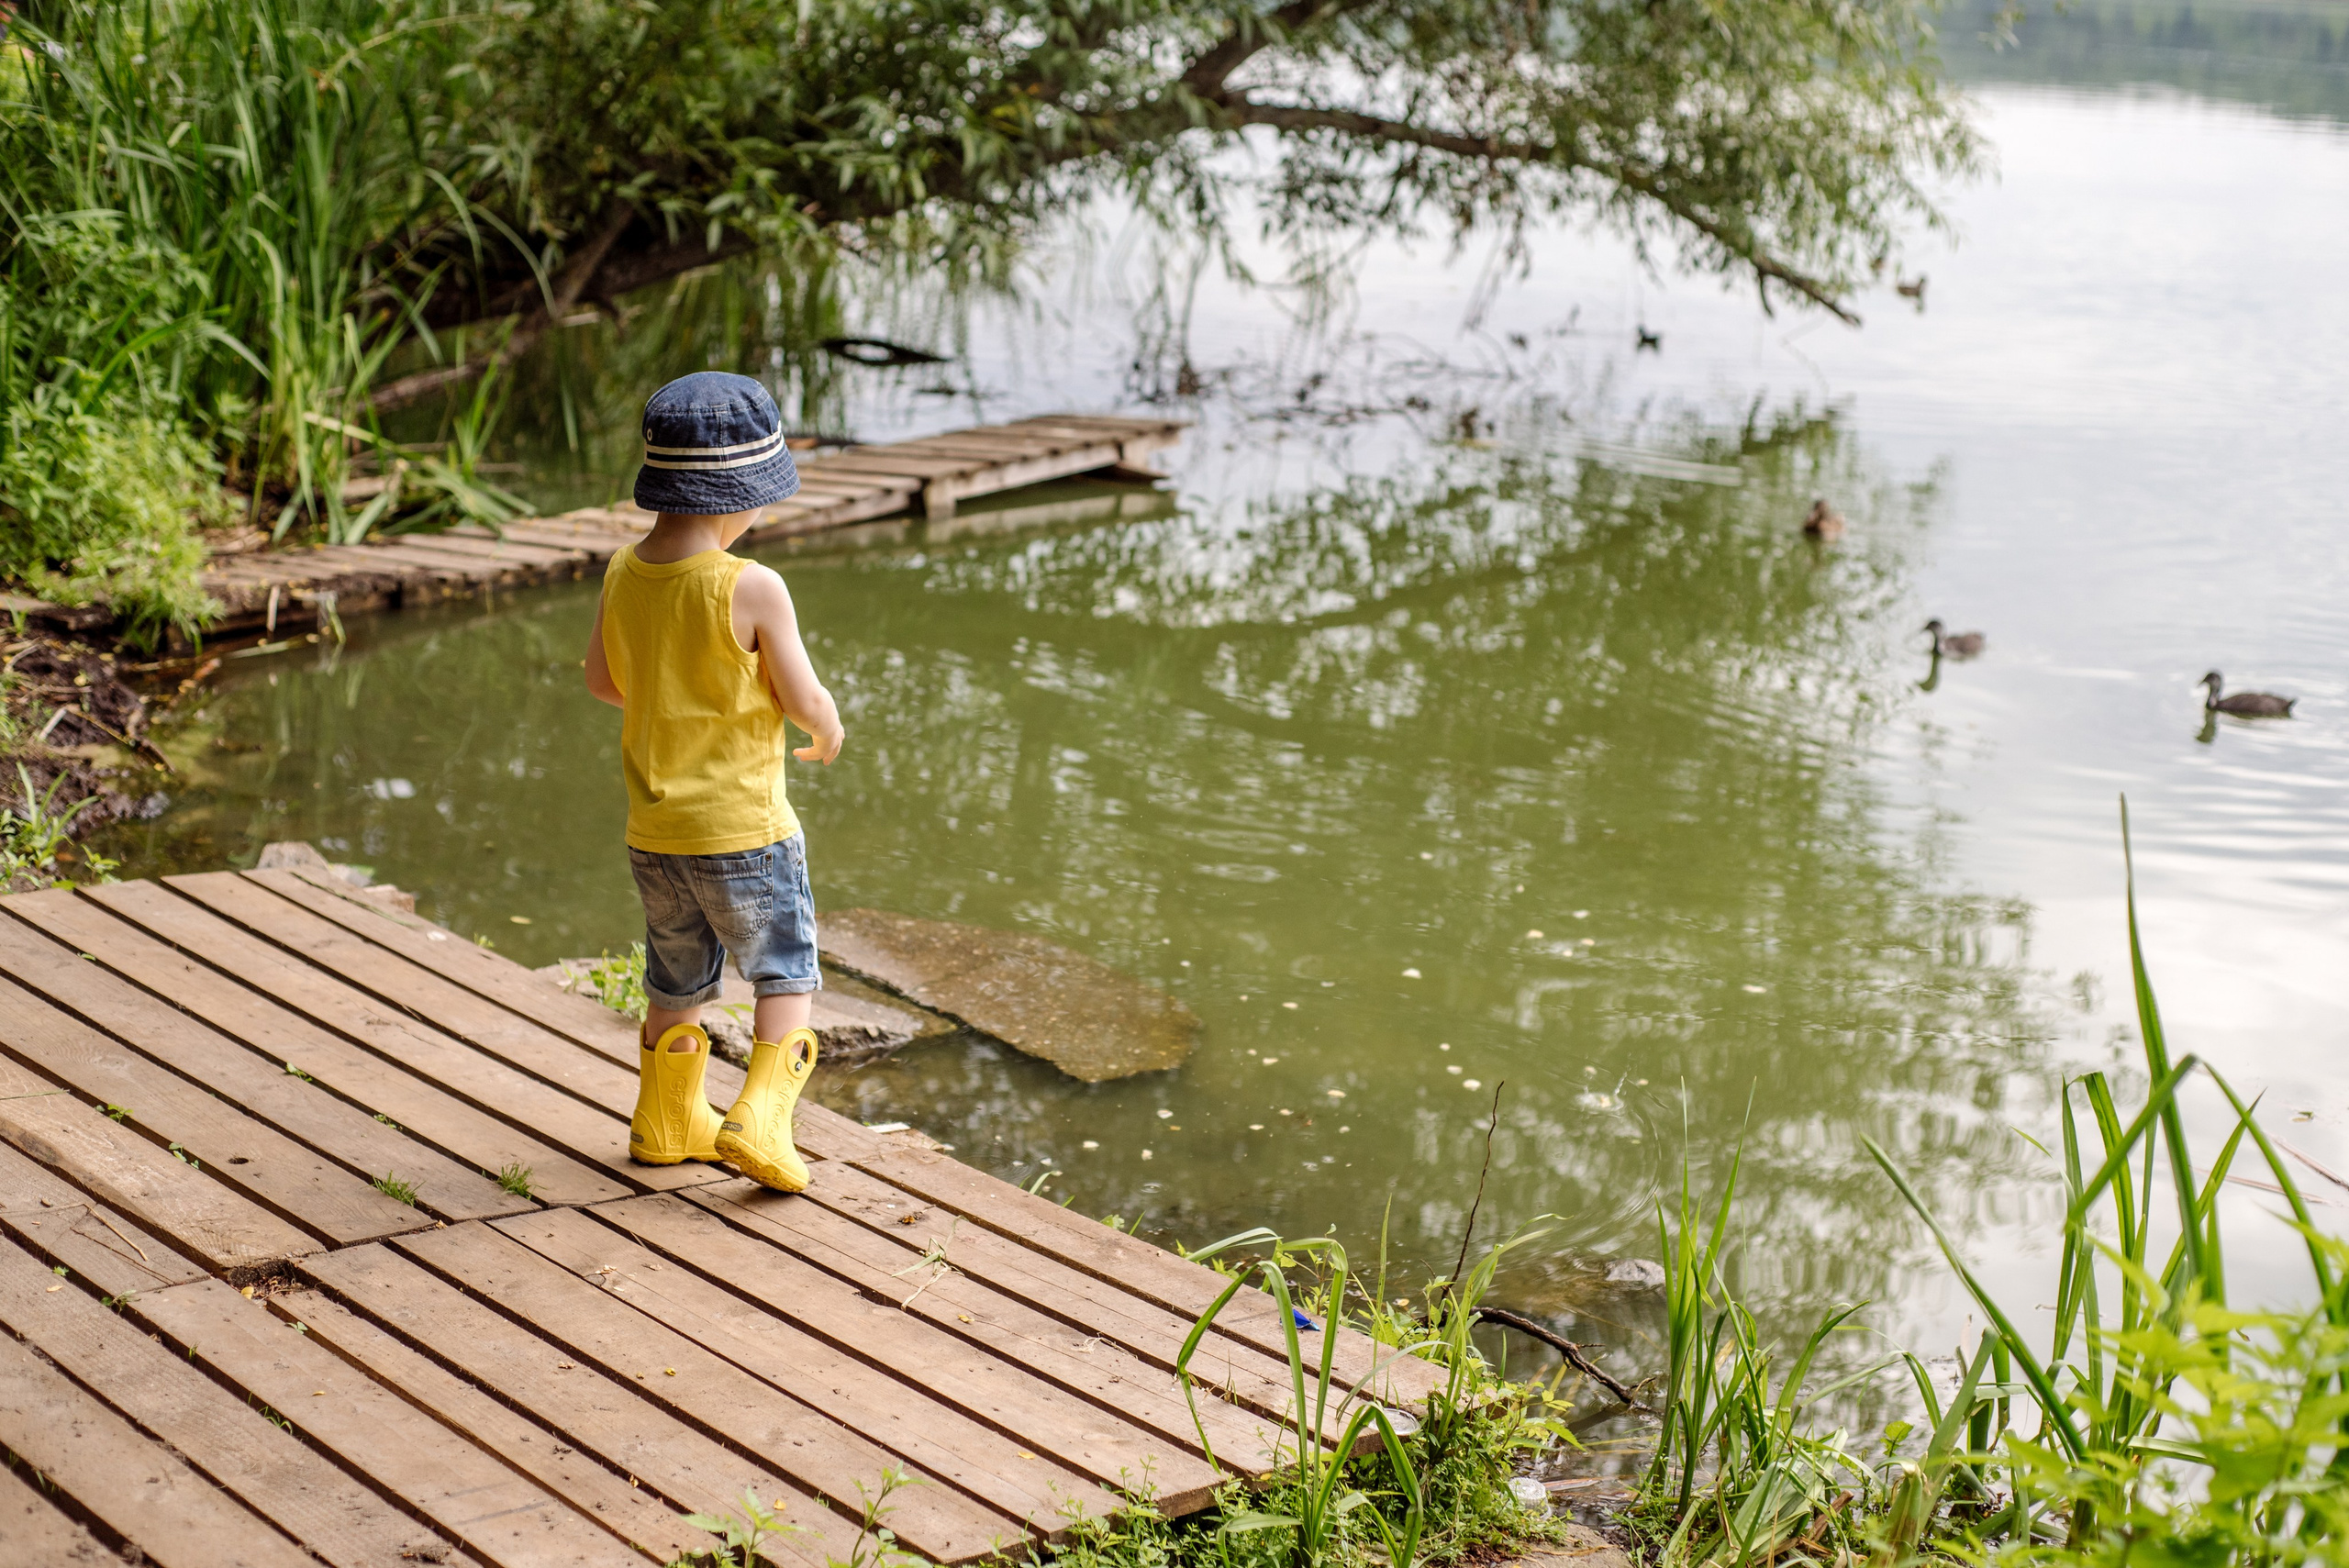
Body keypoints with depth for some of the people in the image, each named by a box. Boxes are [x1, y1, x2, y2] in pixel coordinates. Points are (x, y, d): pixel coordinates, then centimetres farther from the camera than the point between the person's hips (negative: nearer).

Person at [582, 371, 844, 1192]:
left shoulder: (624, 573, -2)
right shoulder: (753, 589, -21)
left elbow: (601, 678, 11)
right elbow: (807, 702, -15)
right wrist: (827, 733, 7)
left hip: (653, 829, 6)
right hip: (742, 826, -6)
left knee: (678, 978, 22)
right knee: (786, 974, 10)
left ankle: (664, 1122, 34)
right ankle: (758, 1121, -2)